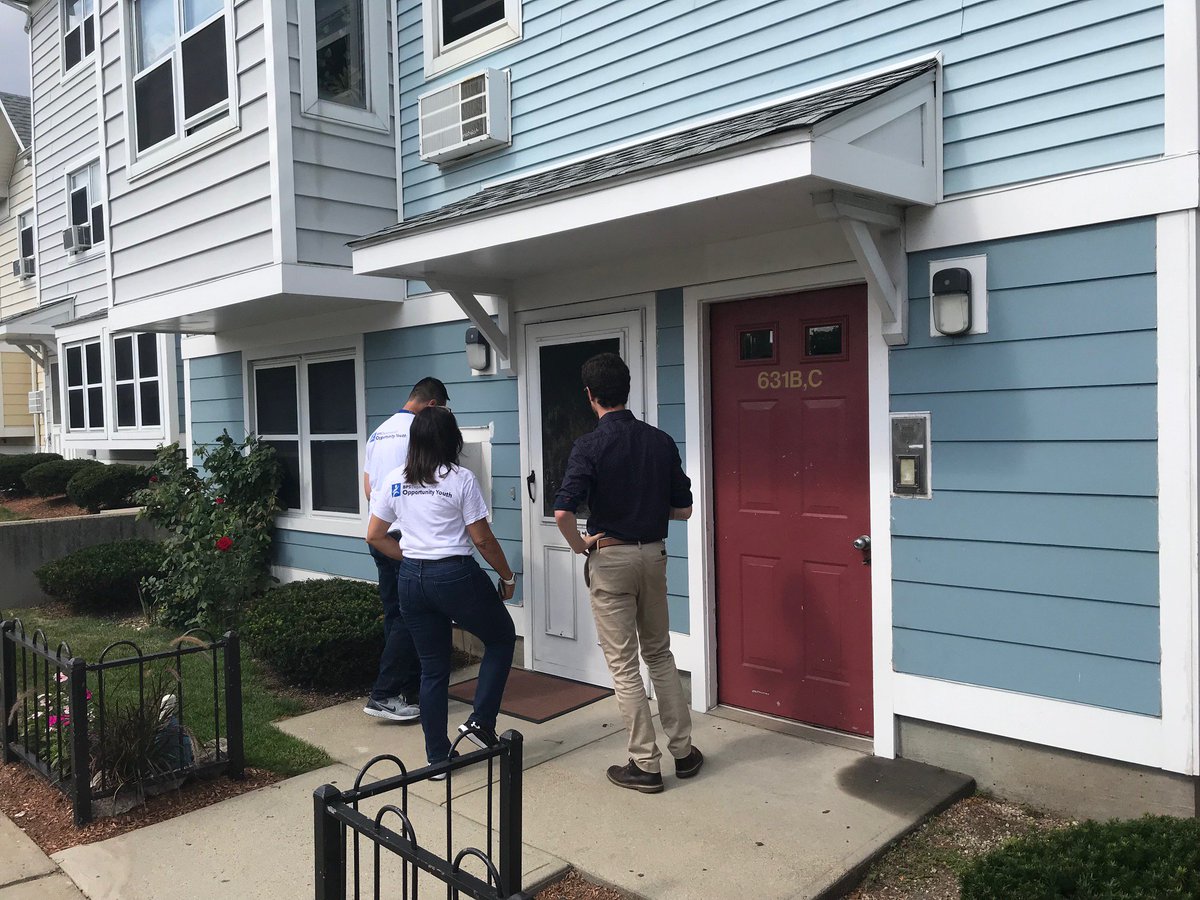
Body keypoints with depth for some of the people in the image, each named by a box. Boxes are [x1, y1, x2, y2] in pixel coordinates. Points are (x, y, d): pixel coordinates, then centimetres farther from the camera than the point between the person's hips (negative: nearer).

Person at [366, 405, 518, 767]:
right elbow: (482, 539, -9)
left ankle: (438, 757, 22)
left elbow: (375, 536, 9)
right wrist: (507, 576, 4)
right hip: (456, 576, -5)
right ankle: (481, 721, 11)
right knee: (502, 638, 20)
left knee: (433, 668, 15)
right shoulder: (461, 479, -10)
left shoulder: (394, 480, 4)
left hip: (412, 579, 5)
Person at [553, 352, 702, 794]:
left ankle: (645, 765, 13)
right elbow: (683, 508, 5)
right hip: (654, 554, 5)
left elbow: (563, 511, -26)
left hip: (610, 558, -5)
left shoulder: (589, 446, -15)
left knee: (624, 664, 5)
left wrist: (580, 545, -8)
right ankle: (683, 749, 26)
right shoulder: (661, 441, 0)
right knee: (659, 653, 20)